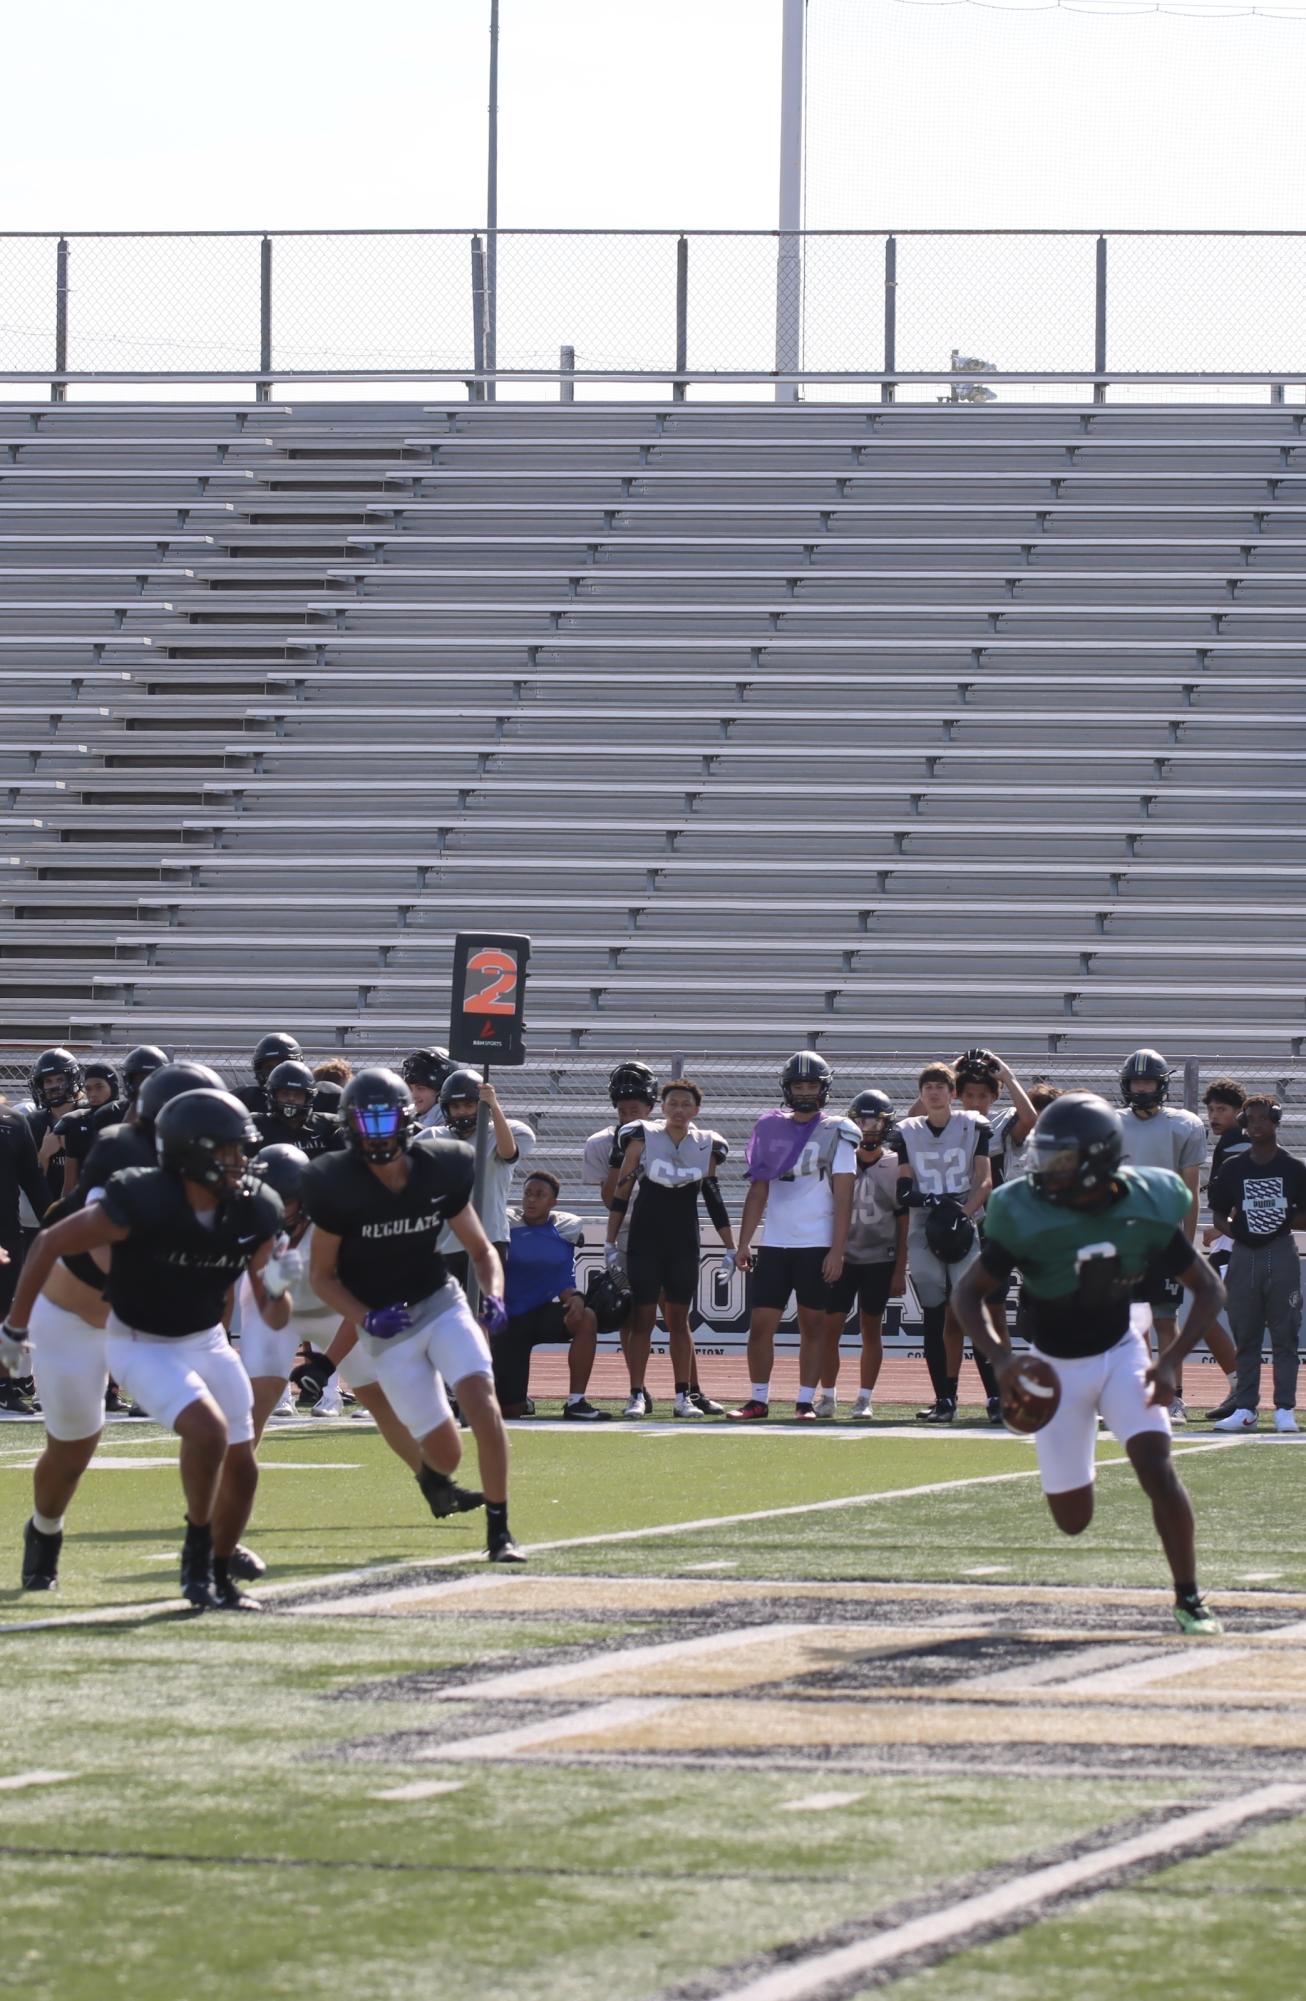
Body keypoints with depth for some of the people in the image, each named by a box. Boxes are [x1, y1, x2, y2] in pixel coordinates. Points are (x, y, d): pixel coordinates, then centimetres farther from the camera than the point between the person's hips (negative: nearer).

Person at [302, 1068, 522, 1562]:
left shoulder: (439, 1171, -6)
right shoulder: (339, 1186, -14)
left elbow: (481, 1249, 5)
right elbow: (321, 1274, -4)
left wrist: (493, 1297, -15)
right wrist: (366, 1319, -21)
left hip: (442, 1303, 2)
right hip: (385, 1325, -2)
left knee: (479, 1395, -24)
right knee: (445, 1451, -4)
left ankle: (499, 1530, -15)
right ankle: (431, 1475, 37)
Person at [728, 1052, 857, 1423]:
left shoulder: (836, 1134, -1)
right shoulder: (771, 1130, 10)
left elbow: (843, 1198, -4)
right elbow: (758, 1192, 13)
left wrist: (836, 1251, -11)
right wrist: (743, 1243, 7)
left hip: (816, 1246, -3)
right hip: (775, 1244, 3)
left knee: (813, 1324, 2)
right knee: (760, 1323, 0)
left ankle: (806, 1402, 7)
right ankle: (758, 1401, 7)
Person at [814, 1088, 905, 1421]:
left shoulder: (895, 1167, -2)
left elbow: (903, 1224, 1)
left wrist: (900, 1271, -2)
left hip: (880, 1259, -1)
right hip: (842, 1257, 1)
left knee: (871, 1329, 5)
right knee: (830, 1327, -3)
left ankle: (864, 1399, 10)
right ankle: (828, 1396, 7)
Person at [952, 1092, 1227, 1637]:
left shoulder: (1146, 1209, -17)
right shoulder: (1027, 1217, -22)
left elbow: (1208, 1290, -7)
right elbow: (969, 1294, -14)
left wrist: (1170, 1362, -19)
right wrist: (1000, 1358, -31)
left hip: (1121, 1352, 0)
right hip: (1057, 1366, 0)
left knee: (1157, 1469, -20)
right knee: (1072, 1521, 3)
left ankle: (1189, 1598, -8)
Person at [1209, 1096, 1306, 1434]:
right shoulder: (1233, 1168, 8)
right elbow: (1219, 1214, 12)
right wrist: (1231, 1227, -8)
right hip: (1243, 1254, 2)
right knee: (1245, 1336, 5)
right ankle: (1245, 1409, 10)